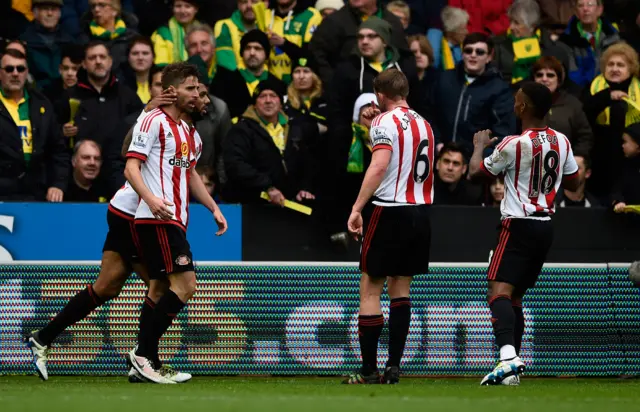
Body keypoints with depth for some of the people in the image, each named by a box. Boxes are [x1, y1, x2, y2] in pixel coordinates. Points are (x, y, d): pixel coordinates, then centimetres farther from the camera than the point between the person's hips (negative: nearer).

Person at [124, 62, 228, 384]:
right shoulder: (154, 122, -7)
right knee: (185, 284, -16)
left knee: (159, 288, 8)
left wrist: (214, 208, 25)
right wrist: (150, 198, -30)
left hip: (175, 219, 10)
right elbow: (131, 167, -14)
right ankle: (143, 353, -13)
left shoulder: (189, 132, 20)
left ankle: (146, 363, 10)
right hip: (157, 219, -10)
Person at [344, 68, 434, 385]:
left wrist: (357, 208, -23)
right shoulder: (423, 124, 15)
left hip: (389, 211, -8)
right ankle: (393, 366, 7)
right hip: (420, 211, 8)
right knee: (401, 288, 13)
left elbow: (379, 166, -22)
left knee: (370, 290, -2)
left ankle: (368, 370, -4)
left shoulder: (386, 121, -9)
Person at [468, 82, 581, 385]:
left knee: (498, 292, -16)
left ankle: (508, 357, -37)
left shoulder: (514, 144, -15)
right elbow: (574, 183, 19)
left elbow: (475, 172, -2)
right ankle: (513, 369, 17)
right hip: (546, 227, 8)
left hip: (519, 225, -8)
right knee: (515, 297, 18)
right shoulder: (562, 142, 5)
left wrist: (479, 145, 17)